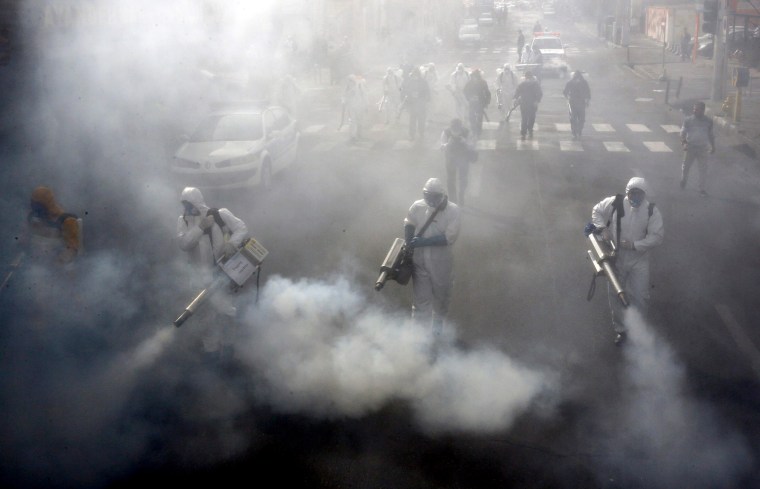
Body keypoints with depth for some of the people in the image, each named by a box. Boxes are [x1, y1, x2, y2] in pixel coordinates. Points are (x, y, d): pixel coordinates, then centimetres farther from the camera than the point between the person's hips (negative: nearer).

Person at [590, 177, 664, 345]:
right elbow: (597, 211, 5)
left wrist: (635, 245, -21)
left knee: (640, 296, -3)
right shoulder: (615, 203, -12)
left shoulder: (652, 211, -12)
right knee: (615, 295, 10)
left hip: (639, 260, -1)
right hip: (615, 258, 1)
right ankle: (620, 329, 28)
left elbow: (657, 236, -12)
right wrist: (603, 228, -12)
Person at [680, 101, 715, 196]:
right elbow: (683, 132, -6)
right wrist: (684, 143, -23)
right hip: (690, 147, 0)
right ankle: (683, 180, 40)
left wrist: (713, 146, 12)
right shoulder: (688, 120, -5)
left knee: (703, 169, 1)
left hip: (702, 148, 0)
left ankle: (702, 189, 11)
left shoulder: (708, 121, 0)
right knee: (686, 166, 12)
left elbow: (710, 134, 11)